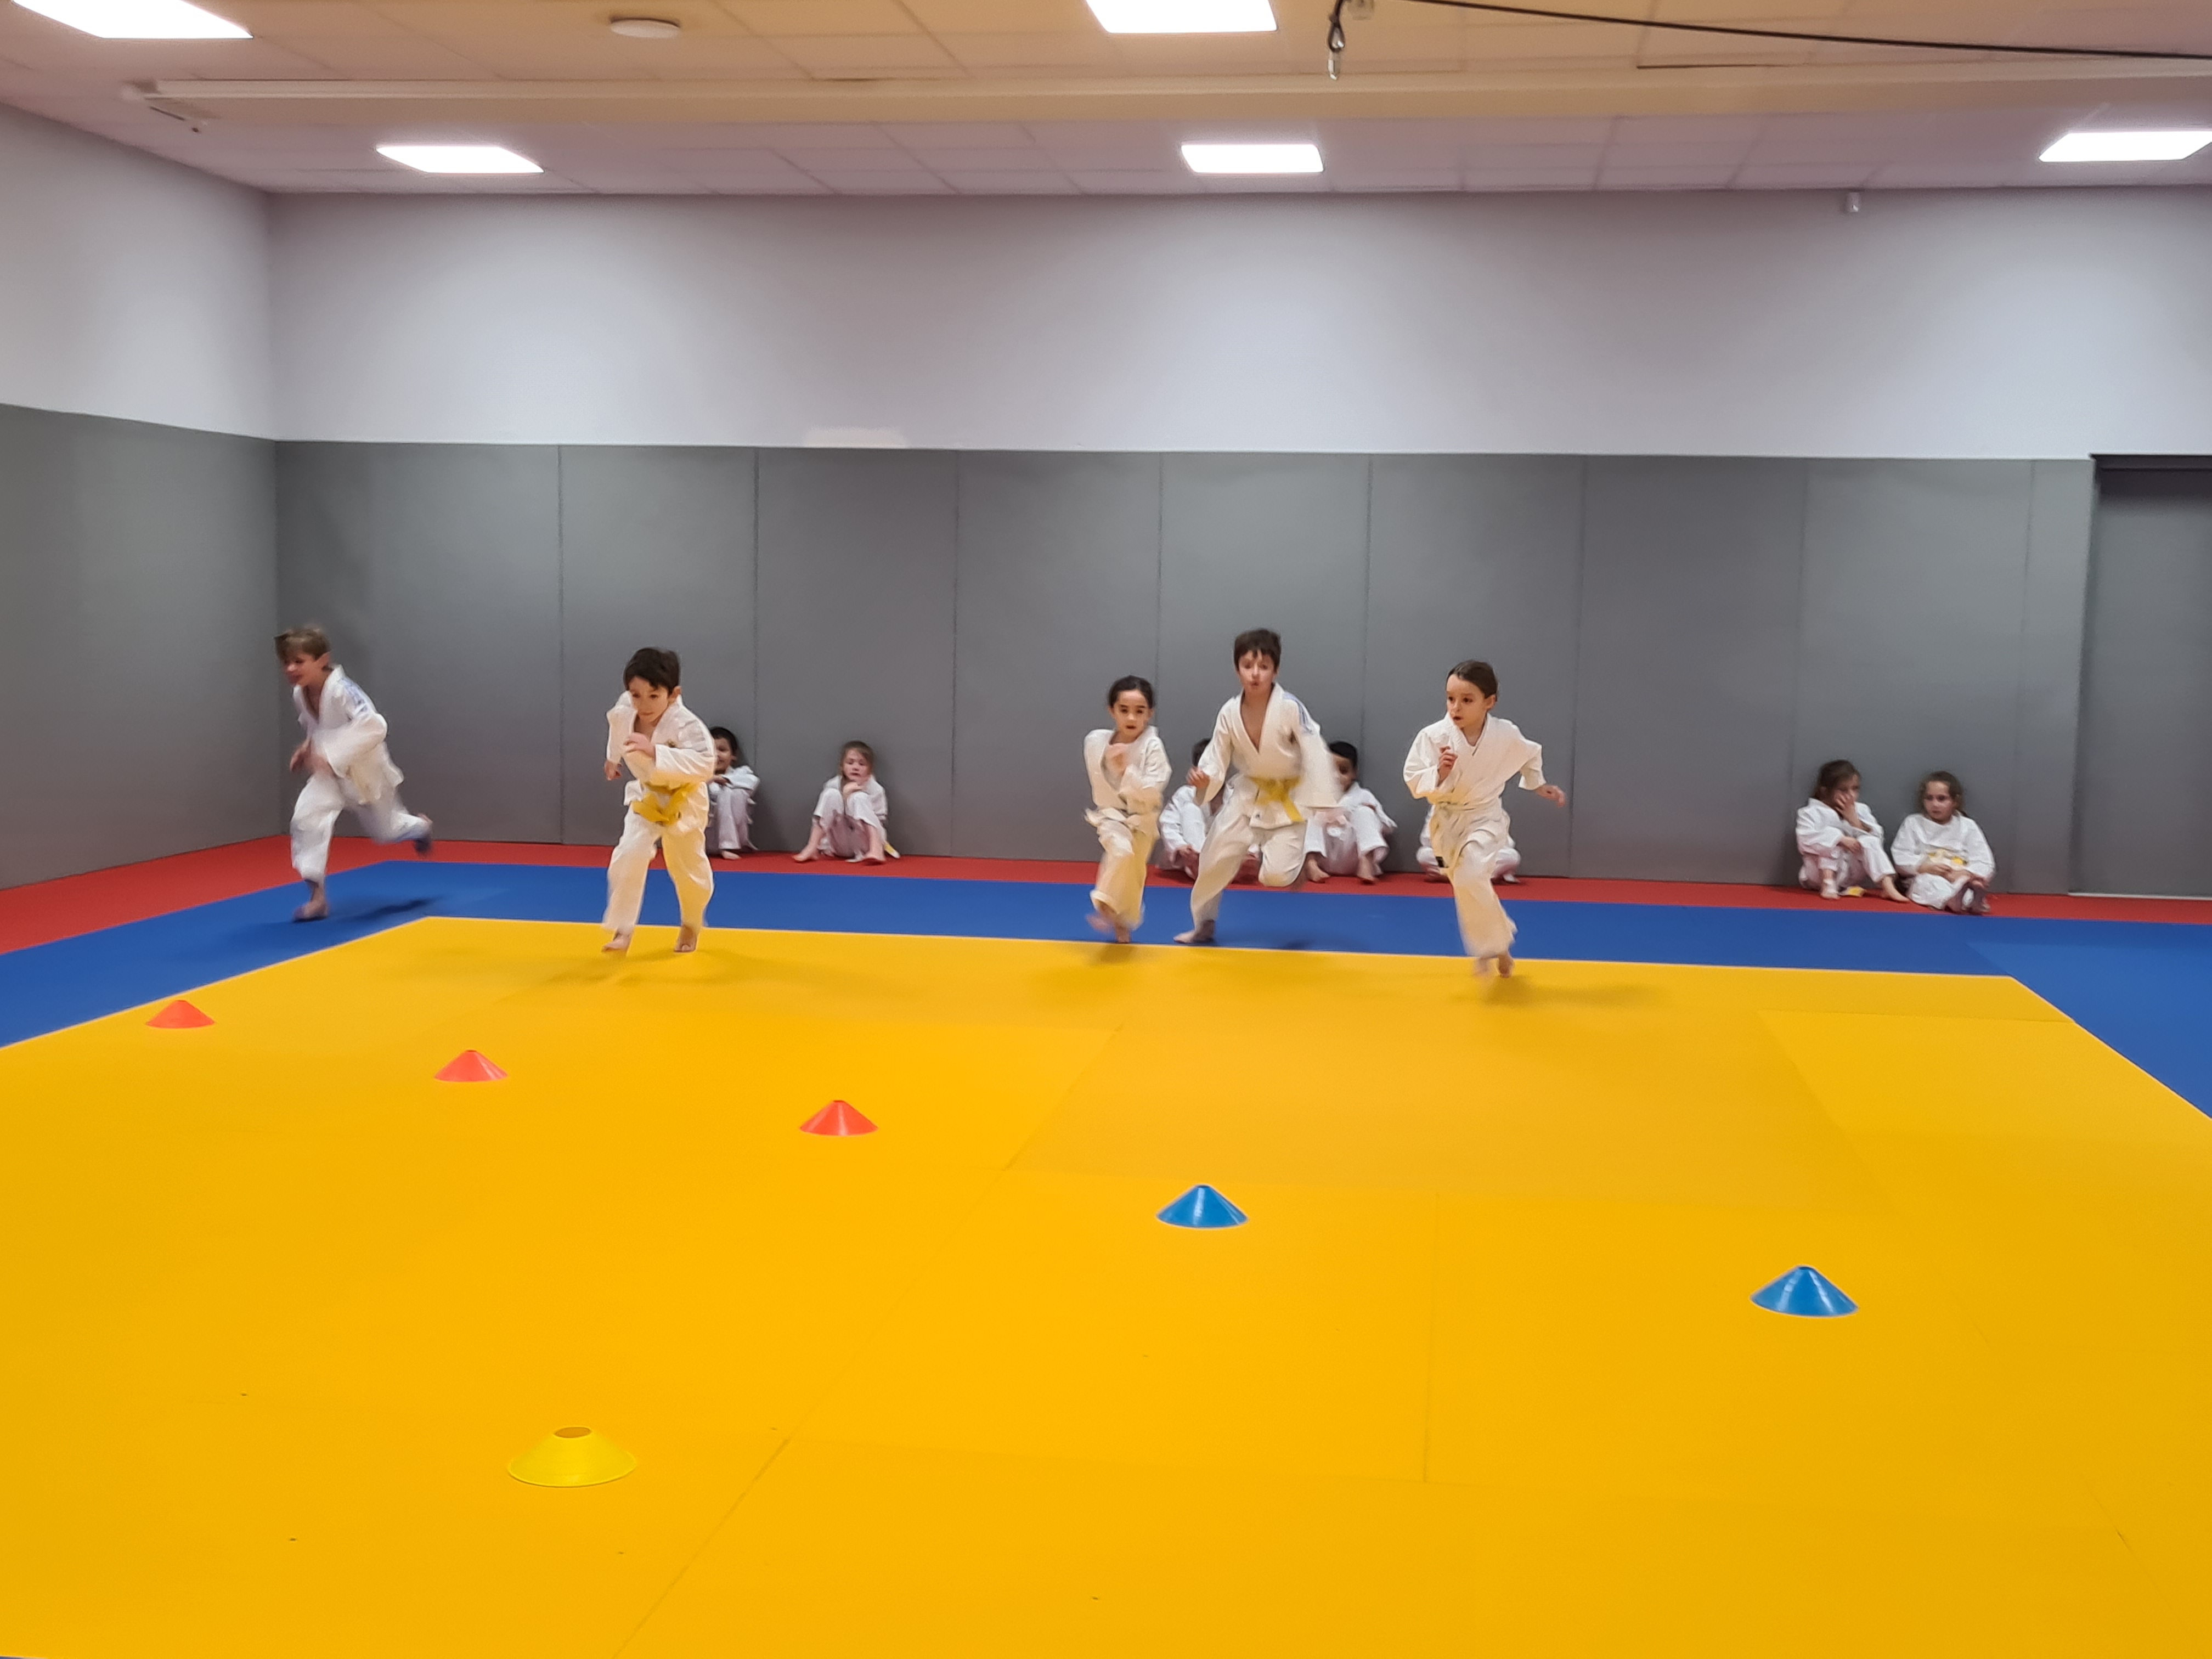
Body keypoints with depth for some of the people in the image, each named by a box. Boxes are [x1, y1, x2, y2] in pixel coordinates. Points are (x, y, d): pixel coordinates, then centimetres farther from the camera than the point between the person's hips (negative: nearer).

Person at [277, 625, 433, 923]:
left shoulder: (342, 690, -31)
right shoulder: (299, 694, -7)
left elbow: (373, 726, -41)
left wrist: (333, 756, -42)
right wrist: (308, 747, -4)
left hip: (364, 771, -5)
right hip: (329, 772, 5)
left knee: (384, 828, 17)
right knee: (306, 818, -19)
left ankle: (420, 828, 56)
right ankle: (317, 897, -12)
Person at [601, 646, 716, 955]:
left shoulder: (686, 725, -37)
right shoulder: (623, 711, -20)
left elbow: (704, 764, -51)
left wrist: (655, 751, -57)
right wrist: (613, 758, 22)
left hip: (682, 801, -3)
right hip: (646, 796, 3)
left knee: (688, 867, 12)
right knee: (628, 857, -18)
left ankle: (692, 924, 42)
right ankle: (622, 927, -4)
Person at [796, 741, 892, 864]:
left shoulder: (875, 790, -2)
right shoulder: (834, 786, 1)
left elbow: (880, 820, -4)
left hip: (866, 843, -1)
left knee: (859, 798, -24)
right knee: (831, 794, -18)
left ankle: (876, 850, -36)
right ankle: (812, 848, -20)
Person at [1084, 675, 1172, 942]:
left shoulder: (1152, 747, -20)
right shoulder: (1096, 741, -13)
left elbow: (1152, 793, -23)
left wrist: (1126, 769, -33)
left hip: (1143, 819, 1)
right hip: (1111, 815, 0)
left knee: (1133, 874, 12)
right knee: (1122, 850, -30)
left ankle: (1122, 924, 35)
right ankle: (1105, 906, -17)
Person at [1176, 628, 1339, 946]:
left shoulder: (1290, 708, -24)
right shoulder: (1229, 713, -12)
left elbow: (1316, 755, -20)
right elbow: (1217, 759, -4)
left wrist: (1323, 804, -21)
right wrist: (1205, 779, -27)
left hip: (1287, 798, -3)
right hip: (1247, 793, 4)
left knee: (1276, 875, -14)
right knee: (1214, 859, 2)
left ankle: (1297, 862, 24)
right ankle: (1203, 925, 25)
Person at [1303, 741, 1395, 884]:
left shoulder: (1363, 796, 13)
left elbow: (1390, 829, 9)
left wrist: (1371, 813, -9)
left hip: (1350, 860, -1)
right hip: (1324, 861, 1)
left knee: (1364, 813, -15)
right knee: (1314, 815, -16)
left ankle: (1366, 863, -32)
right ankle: (1311, 864, -35)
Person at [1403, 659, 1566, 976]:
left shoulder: (1506, 735, -13)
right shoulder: (1433, 737, -18)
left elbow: (1530, 755, 10)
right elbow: (1414, 782, -15)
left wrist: (1539, 786, 20)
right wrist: (1439, 773, -32)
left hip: (1484, 818, -2)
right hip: (1447, 822, 2)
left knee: (1470, 879, -24)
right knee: (1466, 886, 13)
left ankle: (1491, 948, -4)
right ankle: (1498, 946, 35)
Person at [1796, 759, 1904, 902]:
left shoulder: (1860, 811, 7)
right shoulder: (1811, 812, -8)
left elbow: (1876, 839, -2)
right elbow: (1806, 840, -26)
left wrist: (1855, 821, -14)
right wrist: (1841, 840, -31)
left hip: (1851, 875, 4)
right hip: (1821, 873, -4)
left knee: (1870, 841, -18)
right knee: (1831, 835, -25)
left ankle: (1888, 887, -27)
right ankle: (1828, 885, -32)